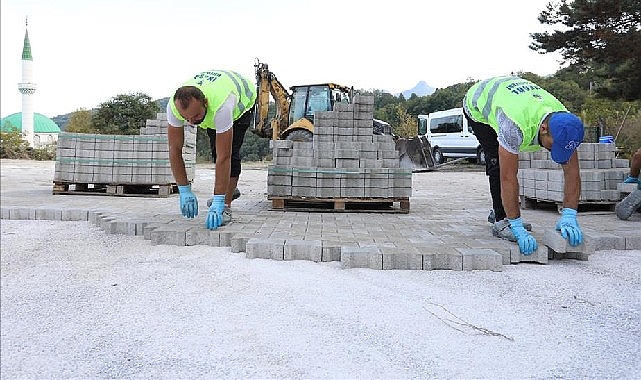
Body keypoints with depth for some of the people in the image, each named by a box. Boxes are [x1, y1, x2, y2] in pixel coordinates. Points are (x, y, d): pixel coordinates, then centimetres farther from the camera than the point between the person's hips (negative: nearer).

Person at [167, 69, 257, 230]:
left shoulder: (221, 106, -48)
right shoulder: (174, 106, -35)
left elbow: (224, 157, -46)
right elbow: (175, 150, -26)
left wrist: (218, 202, -45)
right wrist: (185, 191, -27)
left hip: (243, 98, -5)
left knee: (230, 152, -20)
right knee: (216, 150, 7)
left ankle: (225, 207, -12)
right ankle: (229, 189, 33)